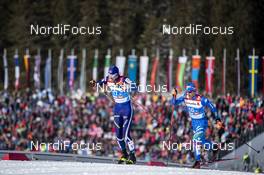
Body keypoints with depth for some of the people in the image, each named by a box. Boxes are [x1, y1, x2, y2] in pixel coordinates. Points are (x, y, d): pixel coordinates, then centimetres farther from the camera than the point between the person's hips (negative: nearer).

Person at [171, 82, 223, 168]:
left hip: (202, 122, -6)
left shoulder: (202, 99, -25)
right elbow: (174, 102, -8)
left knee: (196, 140, -18)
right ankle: (214, 147, 46)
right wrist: (174, 96, -29)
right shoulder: (185, 97, -12)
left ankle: (198, 161, -10)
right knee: (202, 140, 18)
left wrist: (217, 120, -11)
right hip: (194, 122, 6)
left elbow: (212, 108, -13)